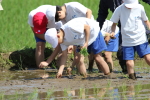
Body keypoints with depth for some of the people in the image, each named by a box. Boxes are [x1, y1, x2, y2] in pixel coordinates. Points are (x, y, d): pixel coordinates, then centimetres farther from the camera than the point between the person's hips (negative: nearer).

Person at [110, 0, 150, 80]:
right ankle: (132, 77, 9)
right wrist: (112, 32, -12)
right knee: (129, 62, -8)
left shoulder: (139, 8, -2)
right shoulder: (119, 10, -4)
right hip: (127, 42, 0)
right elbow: (114, 23, 7)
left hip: (141, 39, 0)